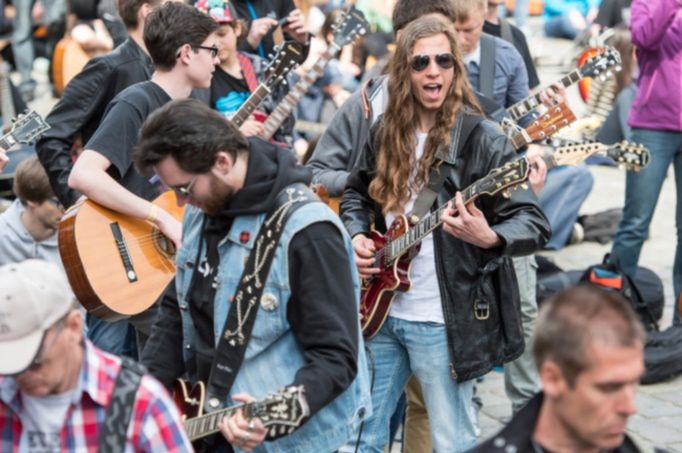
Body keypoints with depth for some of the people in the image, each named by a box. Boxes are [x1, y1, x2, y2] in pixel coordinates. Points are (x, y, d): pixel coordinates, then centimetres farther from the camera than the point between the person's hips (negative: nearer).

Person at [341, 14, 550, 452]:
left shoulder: (482, 139, -13)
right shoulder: (386, 133, 4)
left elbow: (535, 223, -17)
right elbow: (356, 193, 20)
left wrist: (488, 238, -37)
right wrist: (356, 235, 0)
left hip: (446, 320, -5)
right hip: (381, 310, 6)